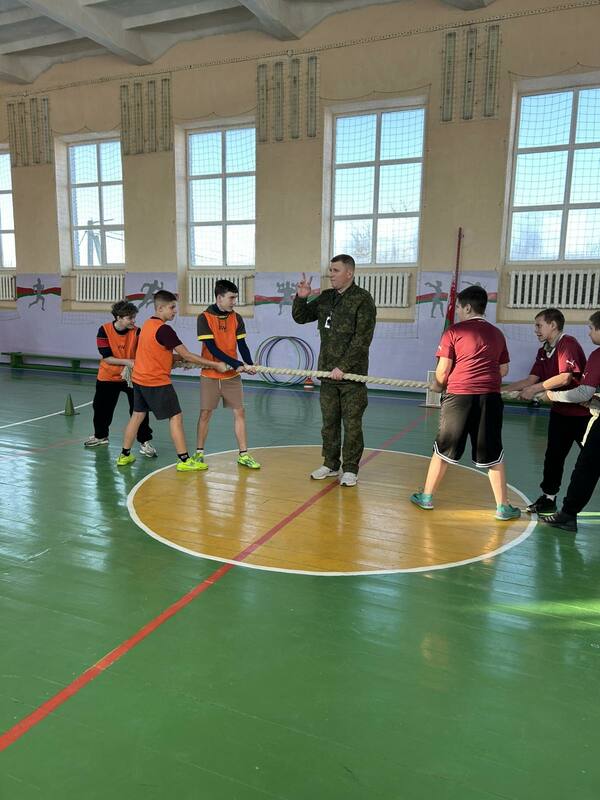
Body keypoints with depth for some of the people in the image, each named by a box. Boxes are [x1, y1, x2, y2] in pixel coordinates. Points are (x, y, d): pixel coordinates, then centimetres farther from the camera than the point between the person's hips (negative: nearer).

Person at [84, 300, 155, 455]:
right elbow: (106, 357, -18)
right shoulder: (104, 330, -15)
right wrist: (127, 362, -29)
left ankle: (145, 442, 0)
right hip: (108, 377, 1)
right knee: (101, 407, 15)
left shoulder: (136, 331, -14)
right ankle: (100, 436, 39)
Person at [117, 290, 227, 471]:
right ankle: (184, 460, 0)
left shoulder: (148, 324, 9)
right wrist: (215, 365, -13)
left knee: (137, 415, 17)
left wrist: (179, 360, 5)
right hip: (157, 382, -9)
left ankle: (124, 455, 25)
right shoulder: (164, 329, -18)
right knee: (176, 417, -2)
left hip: (139, 379, 9)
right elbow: (187, 355, -17)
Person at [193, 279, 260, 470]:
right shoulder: (204, 318, -9)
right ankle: (199, 452, 20)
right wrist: (238, 364, -22)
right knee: (205, 413, 4)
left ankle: (243, 455, 11)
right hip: (210, 375, -3)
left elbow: (242, 345, 2)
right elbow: (212, 348, -16)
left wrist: (248, 365, -17)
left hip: (232, 375, 3)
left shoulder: (236, 318, 3)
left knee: (239, 412, 3)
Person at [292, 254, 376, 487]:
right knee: (329, 421, 12)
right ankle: (331, 464, 25)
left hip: (351, 374, -6)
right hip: (327, 373, 6)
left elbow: (362, 339, -14)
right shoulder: (325, 297, 11)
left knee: (351, 424, 2)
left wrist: (343, 367, -19)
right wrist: (301, 298, -2)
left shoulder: (363, 299, -7)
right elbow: (300, 318, 18)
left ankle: (350, 469, 13)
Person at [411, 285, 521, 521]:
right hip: (490, 398, 3)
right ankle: (503, 506, 15)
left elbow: (442, 371, -2)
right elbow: (503, 370, 17)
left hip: (459, 395, -3)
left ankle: (426, 496, 21)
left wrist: (438, 386, 18)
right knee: (493, 454, 11)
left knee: (443, 449, 10)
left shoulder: (454, 331, 0)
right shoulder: (497, 334, 13)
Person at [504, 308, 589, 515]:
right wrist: (502, 390, -3)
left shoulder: (569, 344, -17)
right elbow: (531, 379, 4)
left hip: (582, 411, -7)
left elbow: (565, 377, -27)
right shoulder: (543, 351, 8)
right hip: (560, 411, 8)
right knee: (553, 455, 9)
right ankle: (549, 498, 19)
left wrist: (535, 389, -23)